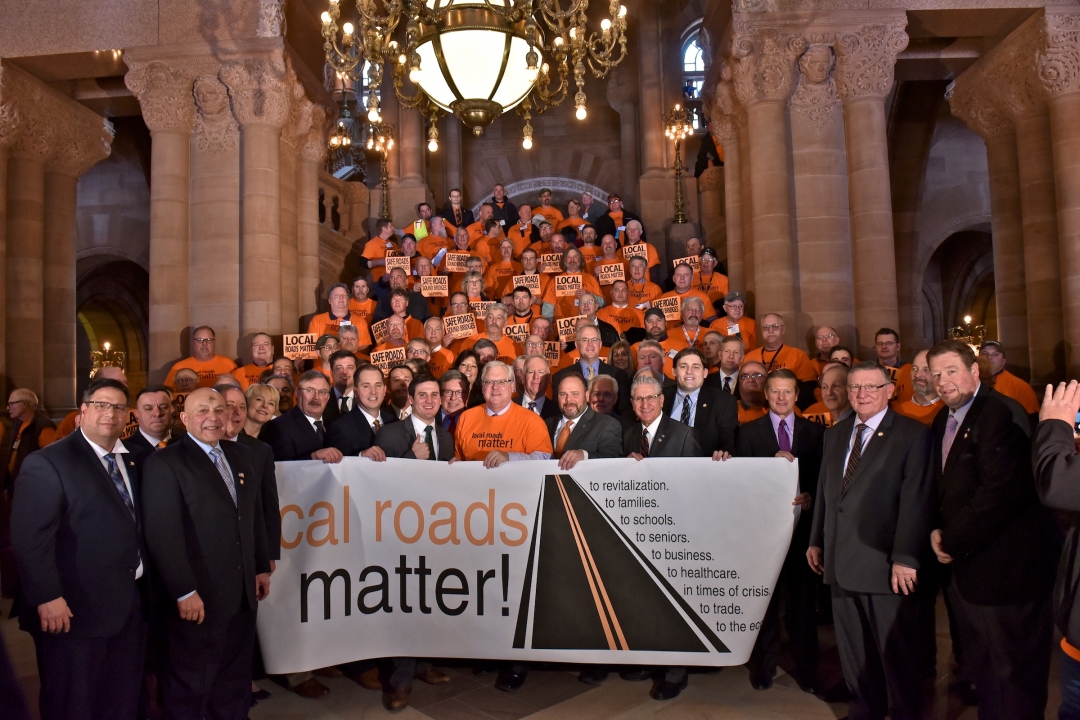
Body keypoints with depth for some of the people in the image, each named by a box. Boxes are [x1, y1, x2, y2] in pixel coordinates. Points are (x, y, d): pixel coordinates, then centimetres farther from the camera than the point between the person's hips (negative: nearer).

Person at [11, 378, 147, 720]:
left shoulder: (130, 461, 11)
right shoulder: (47, 462, -11)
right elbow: (30, 538, -18)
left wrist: (144, 584, 8)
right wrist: (47, 597, -23)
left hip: (129, 605, 7)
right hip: (76, 609, -6)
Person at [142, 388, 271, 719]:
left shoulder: (241, 456, 10)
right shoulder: (165, 462, -12)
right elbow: (163, 534, -17)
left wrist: (261, 568, 12)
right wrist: (184, 591, -19)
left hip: (242, 593, 6)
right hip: (198, 596, -6)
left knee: (235, 679, 19)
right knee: (189, 683, 12)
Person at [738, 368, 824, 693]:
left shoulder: (814, 431, 8)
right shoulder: (749, 431, 5)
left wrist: (811, 497, -12)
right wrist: (772, 461, -17)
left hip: (801, 523, 1)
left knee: (803, 599, 6)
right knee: (764, 599, 9)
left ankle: (806, 670, 19)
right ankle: (763, 667, 22)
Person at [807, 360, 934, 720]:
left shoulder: (912, 434, -5)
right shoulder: (835, 434, 14)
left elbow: (916, 500, -12)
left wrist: (906, 558, -17)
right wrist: (816, 540, 13)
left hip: (885, 563, -5)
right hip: (841, 561, 6)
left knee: (897, 650, 8)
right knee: (854, 651, 15)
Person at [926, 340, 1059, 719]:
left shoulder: (1001, 414, -18)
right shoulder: (943, 422, 11)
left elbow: (1000, 492, -25)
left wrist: (953, 542, -15)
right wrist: (938, 529, 1)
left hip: (1005, 570, -9)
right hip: (965, 569, 9)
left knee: (1014, 677, 5)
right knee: (980, 671, 21)